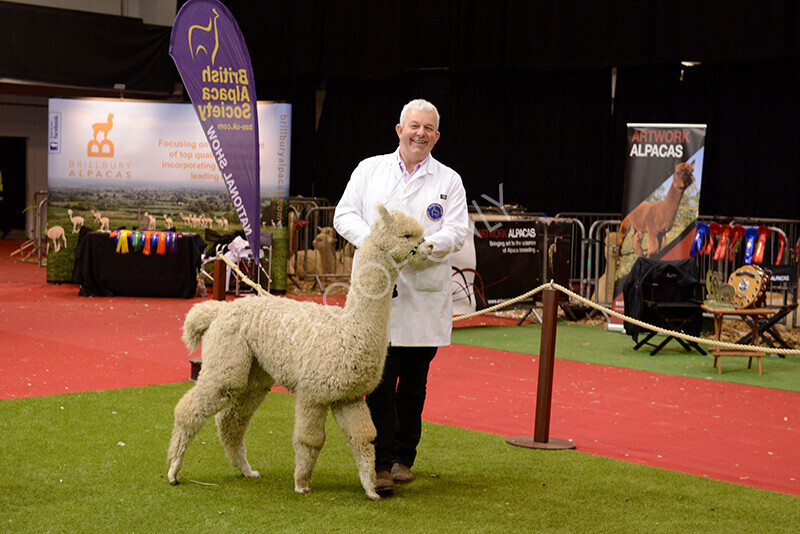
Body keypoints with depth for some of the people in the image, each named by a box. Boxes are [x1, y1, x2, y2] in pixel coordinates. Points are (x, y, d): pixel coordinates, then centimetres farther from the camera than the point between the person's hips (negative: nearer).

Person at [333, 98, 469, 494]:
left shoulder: (449, 181, 10)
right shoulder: (369, 169, 12)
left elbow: (457, 232, 1)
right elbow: (344, 215, 6)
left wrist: (426, 246, -18)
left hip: (425, 297, 1)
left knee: (414, 383, 7)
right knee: (380, 380, -7)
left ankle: (402, 458, 20)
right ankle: (381, 463, -4)